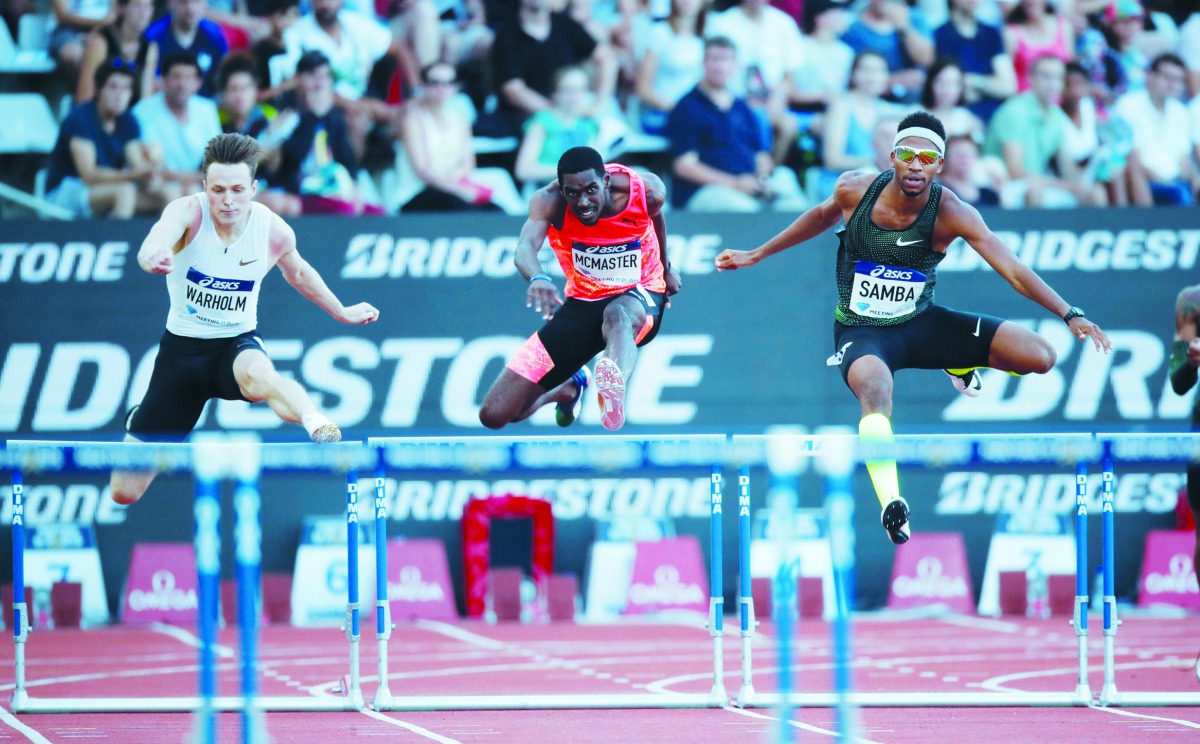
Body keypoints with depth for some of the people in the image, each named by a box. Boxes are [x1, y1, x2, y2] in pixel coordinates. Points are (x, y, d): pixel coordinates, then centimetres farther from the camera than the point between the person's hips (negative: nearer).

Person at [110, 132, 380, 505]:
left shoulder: (275, 232, -12)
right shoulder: (187, 212, -20)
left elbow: (298, 273, 14)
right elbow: (158, 239, -46)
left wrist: (341, 312, 22)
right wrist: (153, 257, -70)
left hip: (238, 344, 0)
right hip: (183, 345, 0)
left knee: (257, 375, -42)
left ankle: (316, 423, -68)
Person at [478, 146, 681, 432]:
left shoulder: (647, 190, -17)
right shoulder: (549, 201, -22)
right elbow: (525, 247, -41)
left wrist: (666, 267, 23)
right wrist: (538, 278, -63)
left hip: (640, 295, -2)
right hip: (582, 302, 2)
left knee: (617, 314, -44)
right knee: (494, 414, -2)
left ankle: (614, 389, -77)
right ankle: (570, 388, 32)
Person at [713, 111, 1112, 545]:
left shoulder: (949, 213, -20)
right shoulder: (854, 190, -14)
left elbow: (1014, 271, -25)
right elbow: (824, 216, 10)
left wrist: (1070, 315, -35)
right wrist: (756, 256, 18)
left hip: (922, 324, 2)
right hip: (861, 331, -2)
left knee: (1039, 357, -10)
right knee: (875, 391, -39)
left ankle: (960, 366, 23)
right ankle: (890, 503, -46)